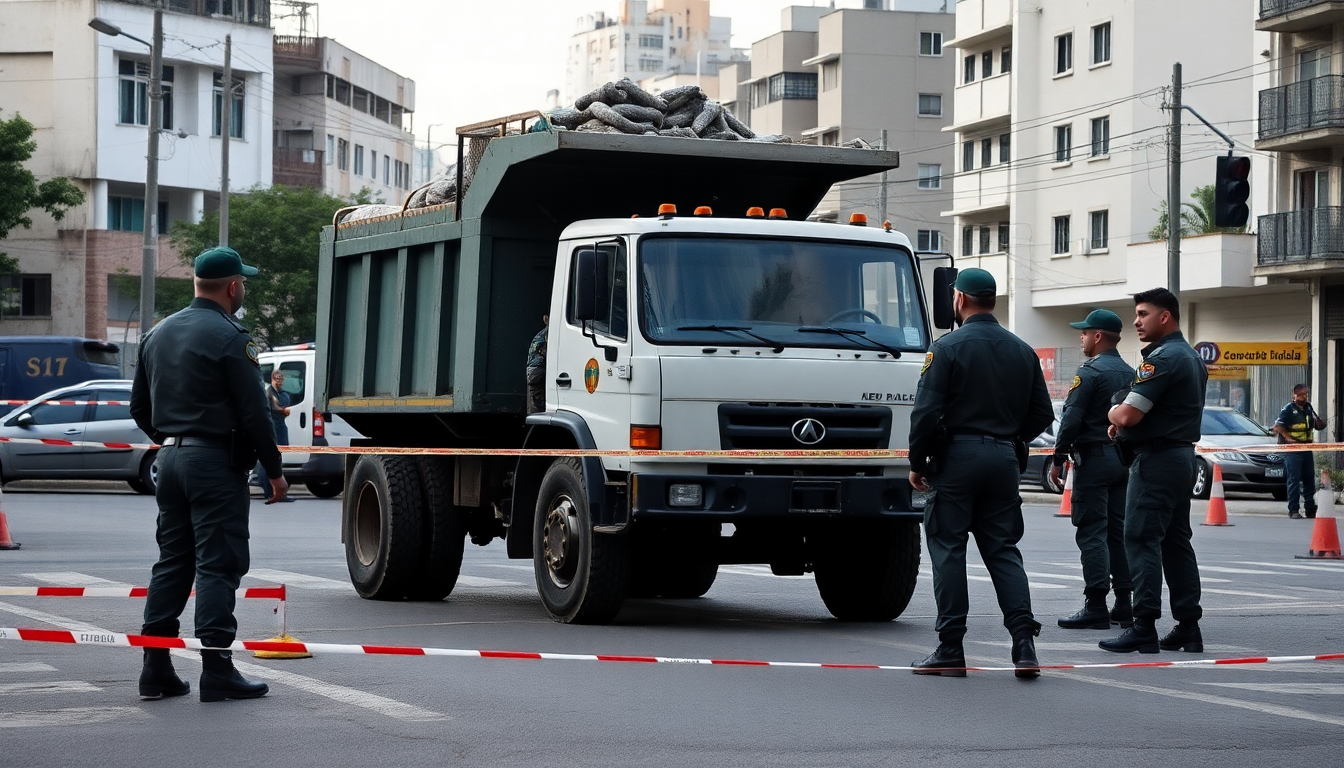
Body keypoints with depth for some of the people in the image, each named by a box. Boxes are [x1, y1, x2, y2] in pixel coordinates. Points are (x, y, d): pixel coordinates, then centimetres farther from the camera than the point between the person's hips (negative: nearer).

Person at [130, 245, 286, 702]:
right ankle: (217, 671, -7)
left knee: (172, 561, 12)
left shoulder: (158, 334, 13)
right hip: (216, 460, -8)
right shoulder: (228, 338, -12)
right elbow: (254, 413, -14)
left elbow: (140, 408, 18)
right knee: (218, 564, -6)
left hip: (171, 459, 8)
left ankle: (156, 667, 12)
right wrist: (274, 470, -6)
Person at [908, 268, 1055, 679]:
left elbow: (926, 411, -13)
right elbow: (1042, 414, 12)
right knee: (1003, 550, 8)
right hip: (1004, 460, 5)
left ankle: (950, 650, 1)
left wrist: (917, 463, -3)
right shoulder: (1022, 351, 10)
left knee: (948, 549, 1)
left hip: (956, 458, -5)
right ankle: (1024, 644, -5)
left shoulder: (947, 348, -8)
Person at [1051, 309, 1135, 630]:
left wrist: (1058, 459, -9)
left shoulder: (1090, 373, -12)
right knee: (1119, 531, 11)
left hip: (1094, 458, -8)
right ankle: (1124, 603, 11)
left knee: (1092, 532, -6)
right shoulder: (1130, 374, 13)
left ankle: (1096, 606, -9)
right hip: (1124, 459, 8)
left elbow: (1071, 419, -16)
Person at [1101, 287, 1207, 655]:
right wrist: (1122, 421, 11)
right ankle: (1188, 627, 13)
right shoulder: (1192, 358, 17)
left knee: (1142, 540, -8)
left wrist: (1114, 413, 2)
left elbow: (1128, 415, -22)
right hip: (1183, 455, 10)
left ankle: (1144, 628, -11)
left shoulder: (1162, 359, -16)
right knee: (1176, 541, 12)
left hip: (1156, 459, -10)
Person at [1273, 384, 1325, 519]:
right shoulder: (1288, 409, -3)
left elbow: (1321, 426, 21)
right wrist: (1288, 438, -19)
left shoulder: (1309, 409, 17)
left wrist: (1316, 418, 0)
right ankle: (1293, 510, -5)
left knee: (1309, 479, 9)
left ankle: (1311, 509, 17)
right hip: (1292, 451, -7)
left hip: (1307, 449, 7)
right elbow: (1278, 426, -11)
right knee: (1294, 480, -7)